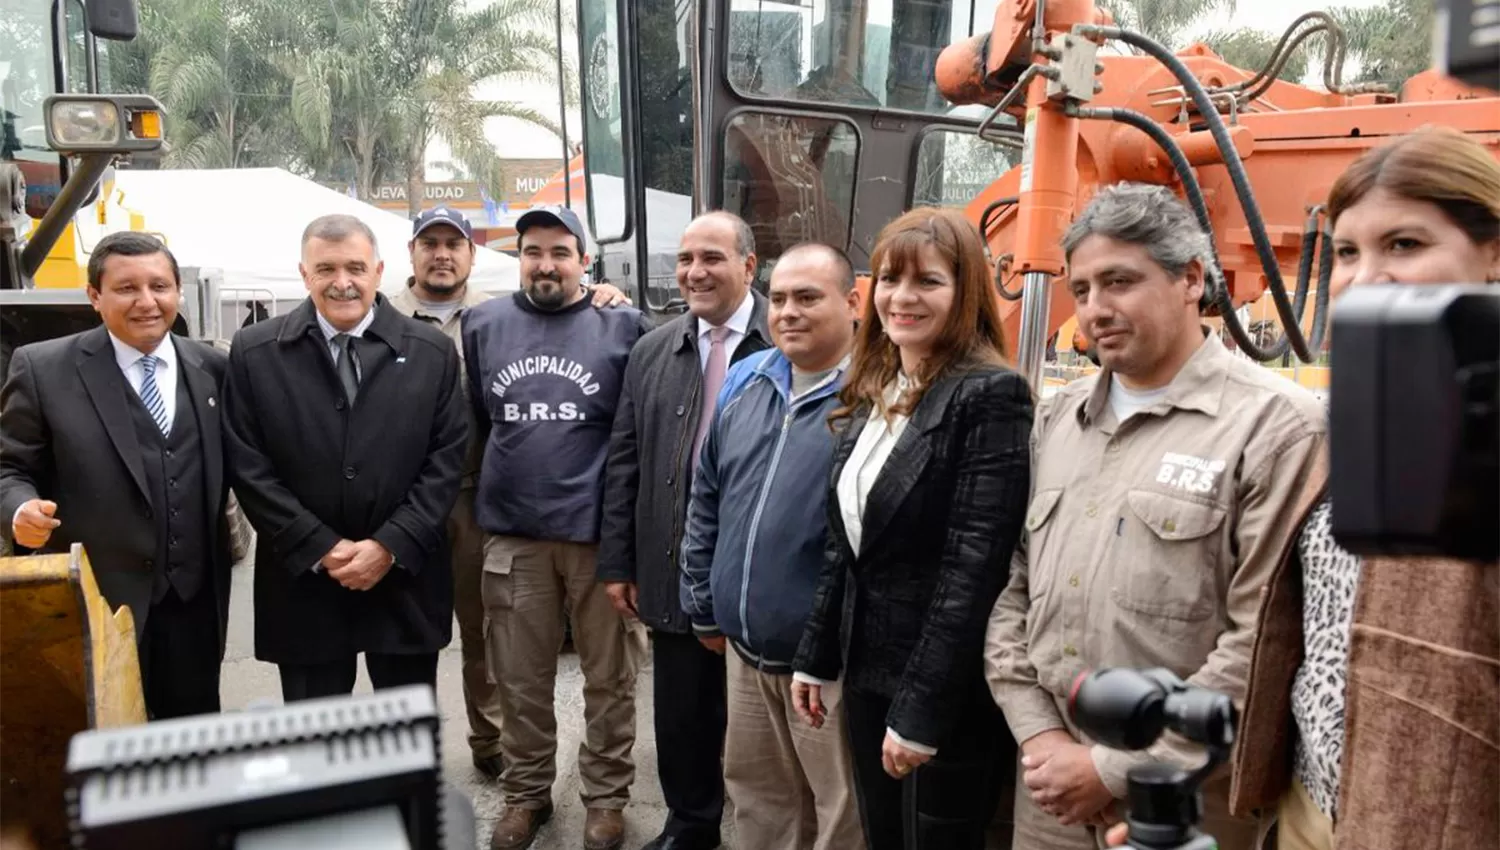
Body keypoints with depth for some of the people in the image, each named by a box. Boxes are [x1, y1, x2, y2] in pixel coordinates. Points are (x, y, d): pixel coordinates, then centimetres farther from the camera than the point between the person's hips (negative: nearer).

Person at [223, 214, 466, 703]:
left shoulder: (432, 351, 2)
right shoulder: (254, 353, 0)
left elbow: (447, 459, -1)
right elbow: (248, 467, -3)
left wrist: (391, 546, -11)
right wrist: (320, 547, -10)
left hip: (405, 580, 1)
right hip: (304, 581, 0)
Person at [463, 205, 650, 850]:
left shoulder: (623, 326, -3)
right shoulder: (483, 324, 5)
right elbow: (474, 420, 15)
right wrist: (502, 482, 13)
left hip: (601, 530, -2)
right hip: (511, 534, 3)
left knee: (609, 678, 11)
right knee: (520, 681, 14)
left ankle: (607, 795, 28)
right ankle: (525, 793, 32)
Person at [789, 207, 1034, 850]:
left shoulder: (990, 396, -15)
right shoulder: (871, 395, 8)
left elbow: (973, 570, -20)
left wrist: (921, 710, -20)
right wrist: (815, 657, 12)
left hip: (946, 697, -7)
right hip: (866, 676, 7)